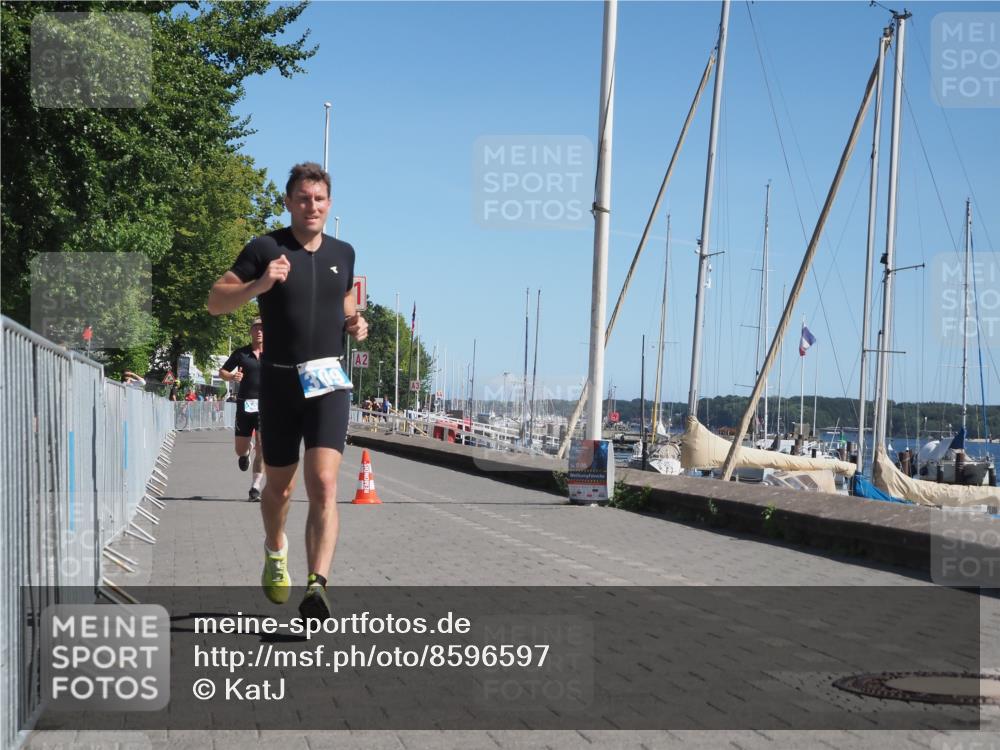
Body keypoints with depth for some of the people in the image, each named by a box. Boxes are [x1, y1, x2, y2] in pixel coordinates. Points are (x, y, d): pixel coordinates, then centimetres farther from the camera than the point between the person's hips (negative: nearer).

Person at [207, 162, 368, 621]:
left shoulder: (343, 253, 9)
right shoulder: (266, 249, -3)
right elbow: (215, 302, -3)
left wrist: (354, 322, 6)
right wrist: (259, 285, -20)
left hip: (329, 381, 1)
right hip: (279, 381, -1)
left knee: (323, 485, -17)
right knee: (279, 486, 13)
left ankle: (317, 585, -25)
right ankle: (275, 555, 43)